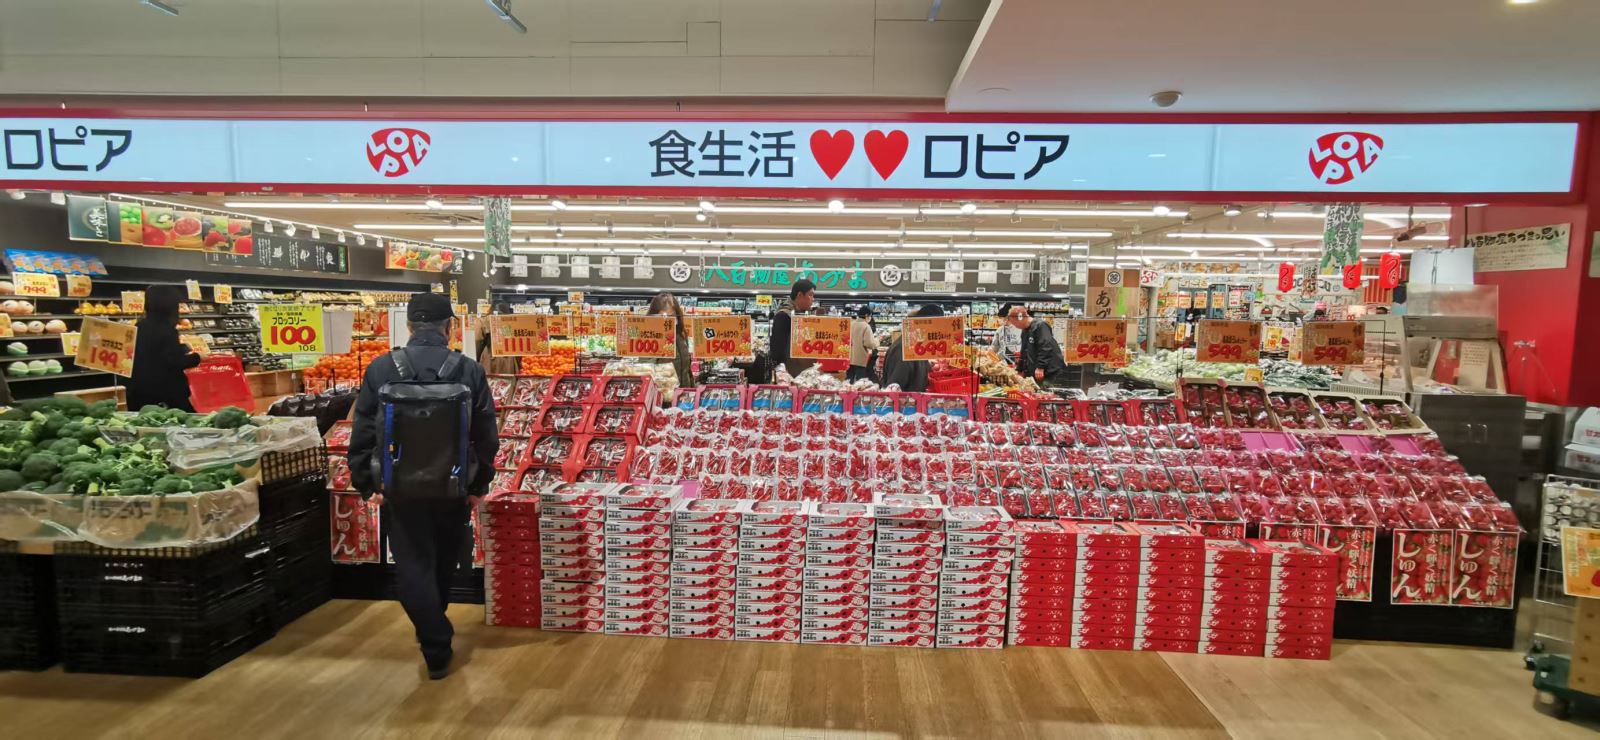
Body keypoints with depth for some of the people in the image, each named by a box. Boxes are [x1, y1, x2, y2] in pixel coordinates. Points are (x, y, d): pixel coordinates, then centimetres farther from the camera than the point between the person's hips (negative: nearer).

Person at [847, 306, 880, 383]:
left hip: (849, 358, 6)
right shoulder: (866, 326, -12)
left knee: (848, 381, 12)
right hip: (861, 360, -6)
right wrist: (875, 339, -1)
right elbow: (869, 344, -19)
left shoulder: (850, 324, 5)